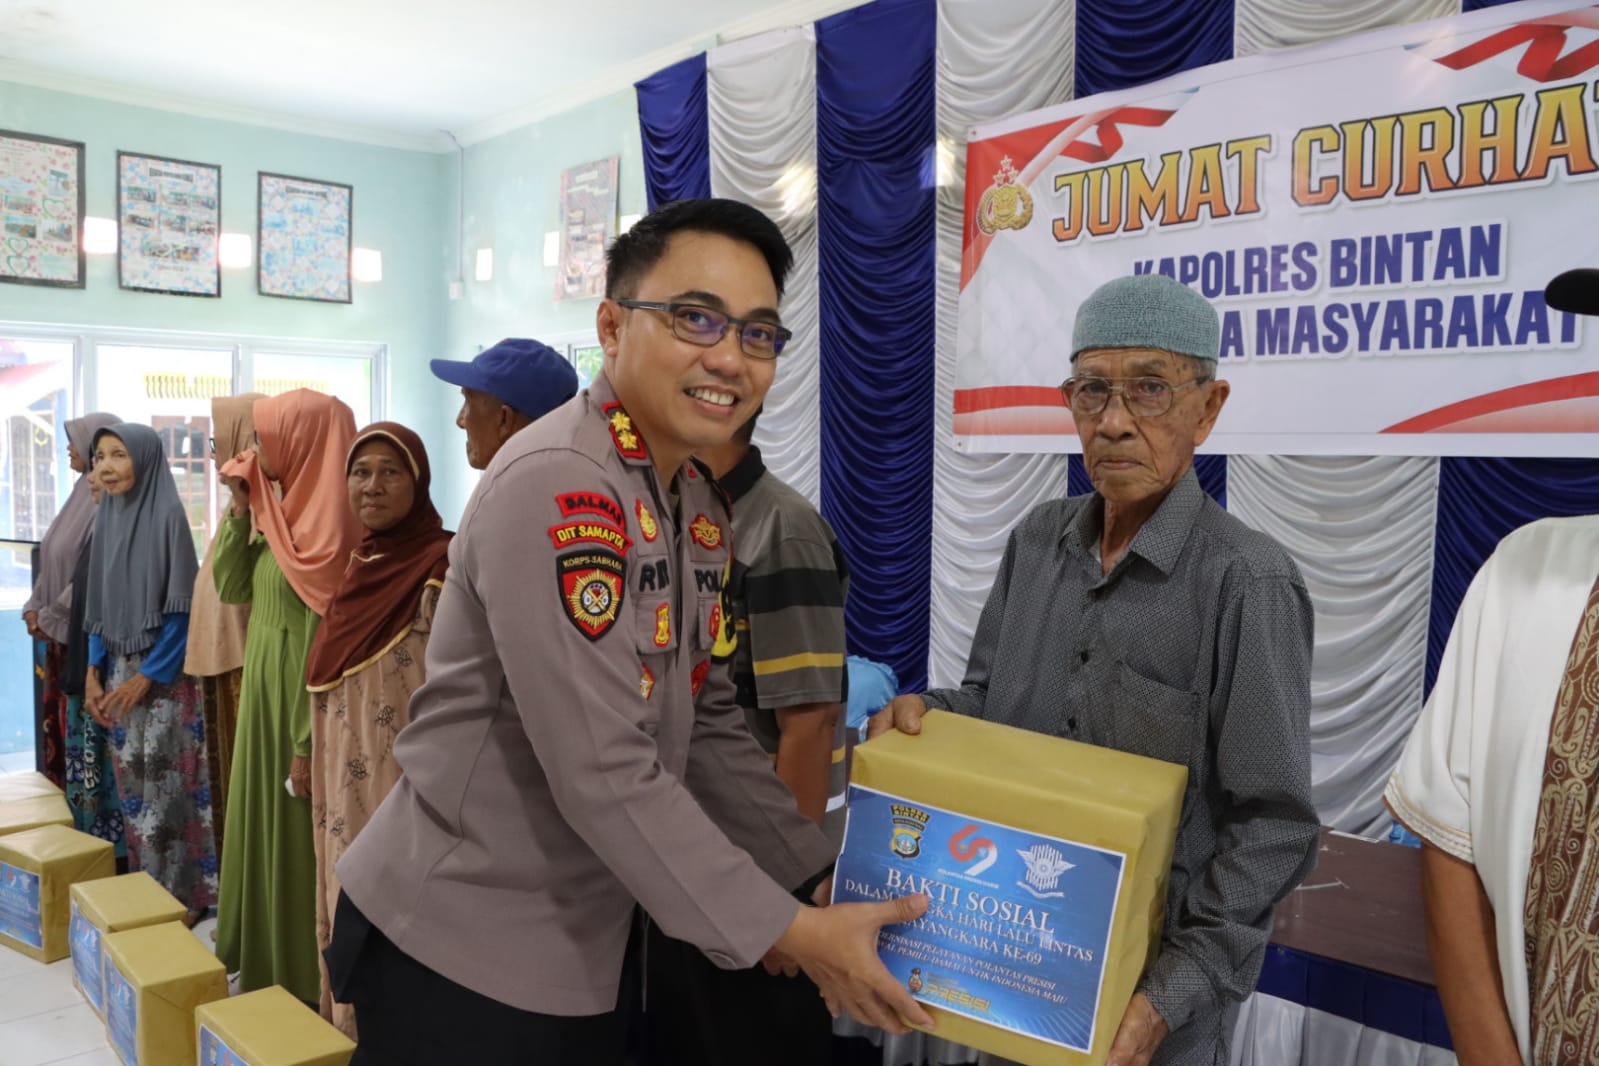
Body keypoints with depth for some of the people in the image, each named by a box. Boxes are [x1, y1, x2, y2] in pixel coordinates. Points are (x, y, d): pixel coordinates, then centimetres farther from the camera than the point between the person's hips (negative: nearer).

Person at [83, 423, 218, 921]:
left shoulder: (168, 515, -12)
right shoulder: (106, 518, 8)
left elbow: (183, 608, -14)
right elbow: (100, 603, 13)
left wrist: (145, 678, -14)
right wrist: (95, 670, 4)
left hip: (163, 675, -6)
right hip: (118, 671, 6)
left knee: (165, 784, -1)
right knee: (132, 782, 11)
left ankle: (181, 892, 11)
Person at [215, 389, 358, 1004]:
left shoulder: (329, 523, -20)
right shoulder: (285, 513, 7)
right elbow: (230, 588, 10)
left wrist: (308, 741, -21)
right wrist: (240, 508, 0)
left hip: (302, 707, -9)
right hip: (265, 698, 9)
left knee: (299, 842, 4)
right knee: (266, 831, 20)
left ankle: (306, 986, 21)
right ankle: (267, 967, 37)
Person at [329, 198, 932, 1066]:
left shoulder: (699, 505, 5)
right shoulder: (555, 485, -23)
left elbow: (707, 724, 7)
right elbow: (603, 771, -26)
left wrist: (819, 882, 1)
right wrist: (782, 930, -20)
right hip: (462, 947, -8)